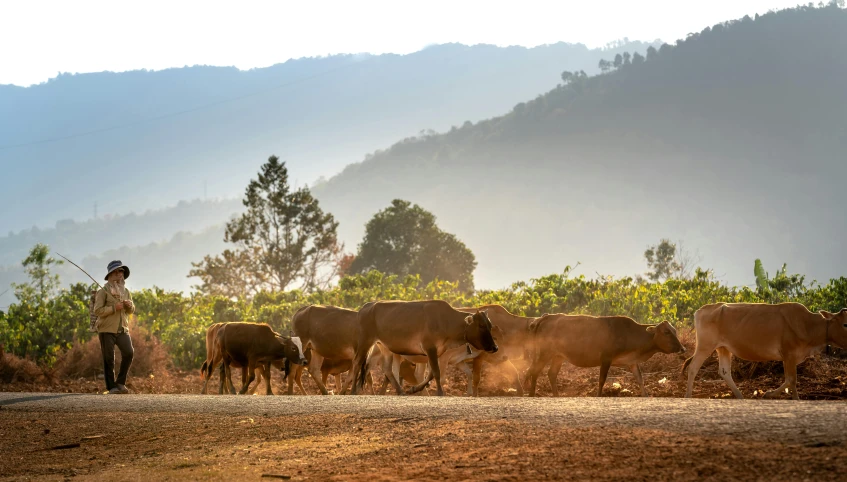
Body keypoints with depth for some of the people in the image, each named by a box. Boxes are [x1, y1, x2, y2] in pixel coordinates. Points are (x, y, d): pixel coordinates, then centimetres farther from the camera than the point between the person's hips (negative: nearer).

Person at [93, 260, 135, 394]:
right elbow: (97, 310, -11)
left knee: (128, 353, -11)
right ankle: (111, 387, 1)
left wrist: (129, 305, -2)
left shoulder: (125, 291, 17)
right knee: (109, 359, -4)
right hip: (107, 329, -5)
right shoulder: (103, 291, -3)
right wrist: (114, 308, -19)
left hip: (122, 329, 5)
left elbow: (132, 310, 21)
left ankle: (120, 383, 2)